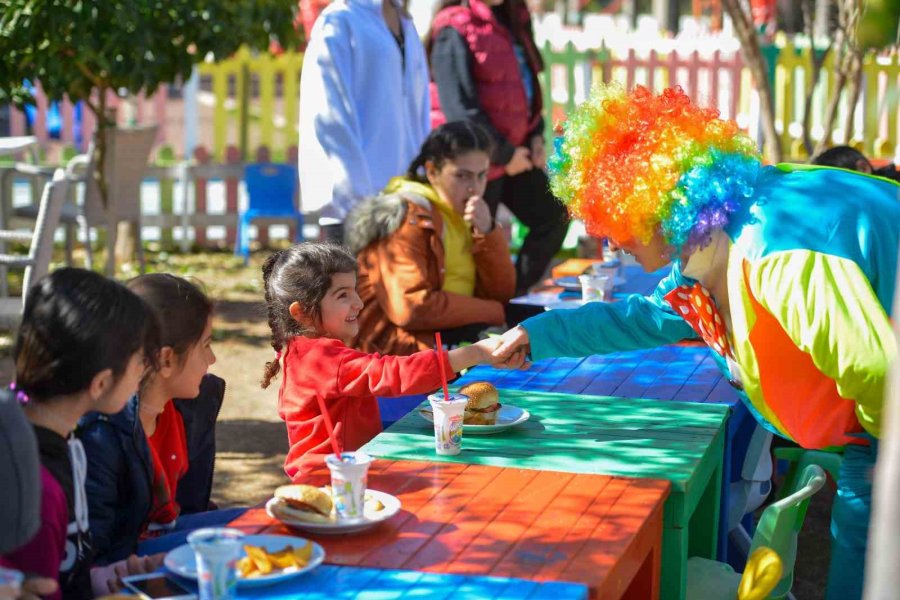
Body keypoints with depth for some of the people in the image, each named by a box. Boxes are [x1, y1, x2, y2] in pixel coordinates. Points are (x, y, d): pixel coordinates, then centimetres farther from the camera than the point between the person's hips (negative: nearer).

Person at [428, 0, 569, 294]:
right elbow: (459, 107, -20)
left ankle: (512, 294, 20)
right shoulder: (454, 30, -16)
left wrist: (535, 135, 6)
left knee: (553, 215, 10)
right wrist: (504, 154, -15)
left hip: (515, 151, 8)